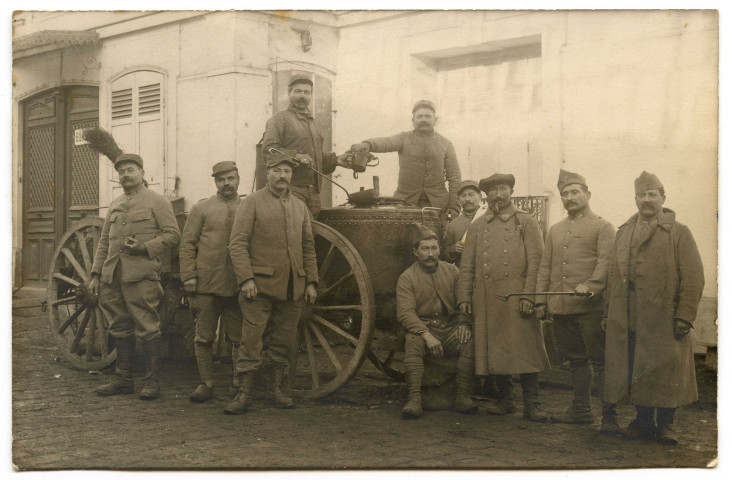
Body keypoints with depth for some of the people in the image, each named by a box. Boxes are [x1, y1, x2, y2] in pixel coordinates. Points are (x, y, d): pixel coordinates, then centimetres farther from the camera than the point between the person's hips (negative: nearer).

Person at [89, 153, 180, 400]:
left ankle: (152, 382, 1)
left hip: (141, 275, -6)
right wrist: (96, 274, 13)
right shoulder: (115, 205, 20)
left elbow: (173, 234, -3)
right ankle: (123, 379, 19)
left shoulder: (157, 202, 3)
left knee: (147, 328, -6)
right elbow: (104, 242, 20)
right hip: (113, 275, 6)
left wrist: (145, 247, -15)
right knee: (120, 328, 10)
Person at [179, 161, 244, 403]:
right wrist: (188, 276, -5)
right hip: (206, 284, -1)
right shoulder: (201, 208, 6)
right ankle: (206, 383, 13)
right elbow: (187, 244, 3)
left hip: (238, 287, 1)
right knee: (204, 337, 3)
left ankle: (240, 383, 17)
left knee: (240, 338, 5)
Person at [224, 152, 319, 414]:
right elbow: (237, 243, -6)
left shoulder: (300, 207, 15)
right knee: (252, 341, -4)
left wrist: (311, 282, 9)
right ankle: (244, 393, 2)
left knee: (284, 342, 9)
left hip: (293, 289, 5)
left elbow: (308, 247, 17)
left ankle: (277, 389, 20)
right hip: (260, 286, -4)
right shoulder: (252, 202, 0)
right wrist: (246, 279, -15)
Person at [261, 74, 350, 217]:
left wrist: (336, 160, 15)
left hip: (313, 193, 7)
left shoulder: (313, 123, 26)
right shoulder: (279, 119, 2)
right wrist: (295, 156, -22)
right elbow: (267, 149, -10)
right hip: (292, 189, -7)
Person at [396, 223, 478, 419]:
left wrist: (464, 323, -11)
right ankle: (414, 399, -36)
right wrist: (426, 334, -25)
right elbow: (405, 313, -11)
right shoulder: (407, 278, 0)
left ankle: (463, 397, -22)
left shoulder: (452, 271, 10)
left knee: (470, 342, -27)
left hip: (451, 329, 3)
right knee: (412, 342, -35)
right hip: (422, 328, -2)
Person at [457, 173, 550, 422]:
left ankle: (531, 404, -1)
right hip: (486, 300, 3)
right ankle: (505, 400, 17)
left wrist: (529, 295, -11)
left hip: (517, 298, -3)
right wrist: (464, 297, 5)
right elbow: (466, 265, 14)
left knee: (525, 349, -6)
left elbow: (536, 260, -1)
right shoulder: (477, 227, 17)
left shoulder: (526, 222, 7)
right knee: (494, 350, 6)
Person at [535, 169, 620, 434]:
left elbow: (606, 262, -10)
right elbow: (545, 267, 18)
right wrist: (540, 300, 11)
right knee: (576, 360, 13)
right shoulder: (555, 230, 19)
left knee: (600, 361, -4)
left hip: (591, 307, -5)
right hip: (561, 309, 6)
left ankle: (609, 416, -1)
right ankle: (580, 410, 23)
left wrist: (590, 286, -26)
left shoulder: (603, 227, 2)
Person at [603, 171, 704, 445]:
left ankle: (665, 424, 15)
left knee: (666, 372, 2)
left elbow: (693, 278, -4)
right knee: (634, 372, 6)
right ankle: (643, 421, 18)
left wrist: (685, 316, -12)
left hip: (664, 319, -4)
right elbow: (613, 273, 16)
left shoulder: (679, 233, 2)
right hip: (628, 321, 4)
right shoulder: (623, 232, 16)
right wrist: (609, 311, 9)